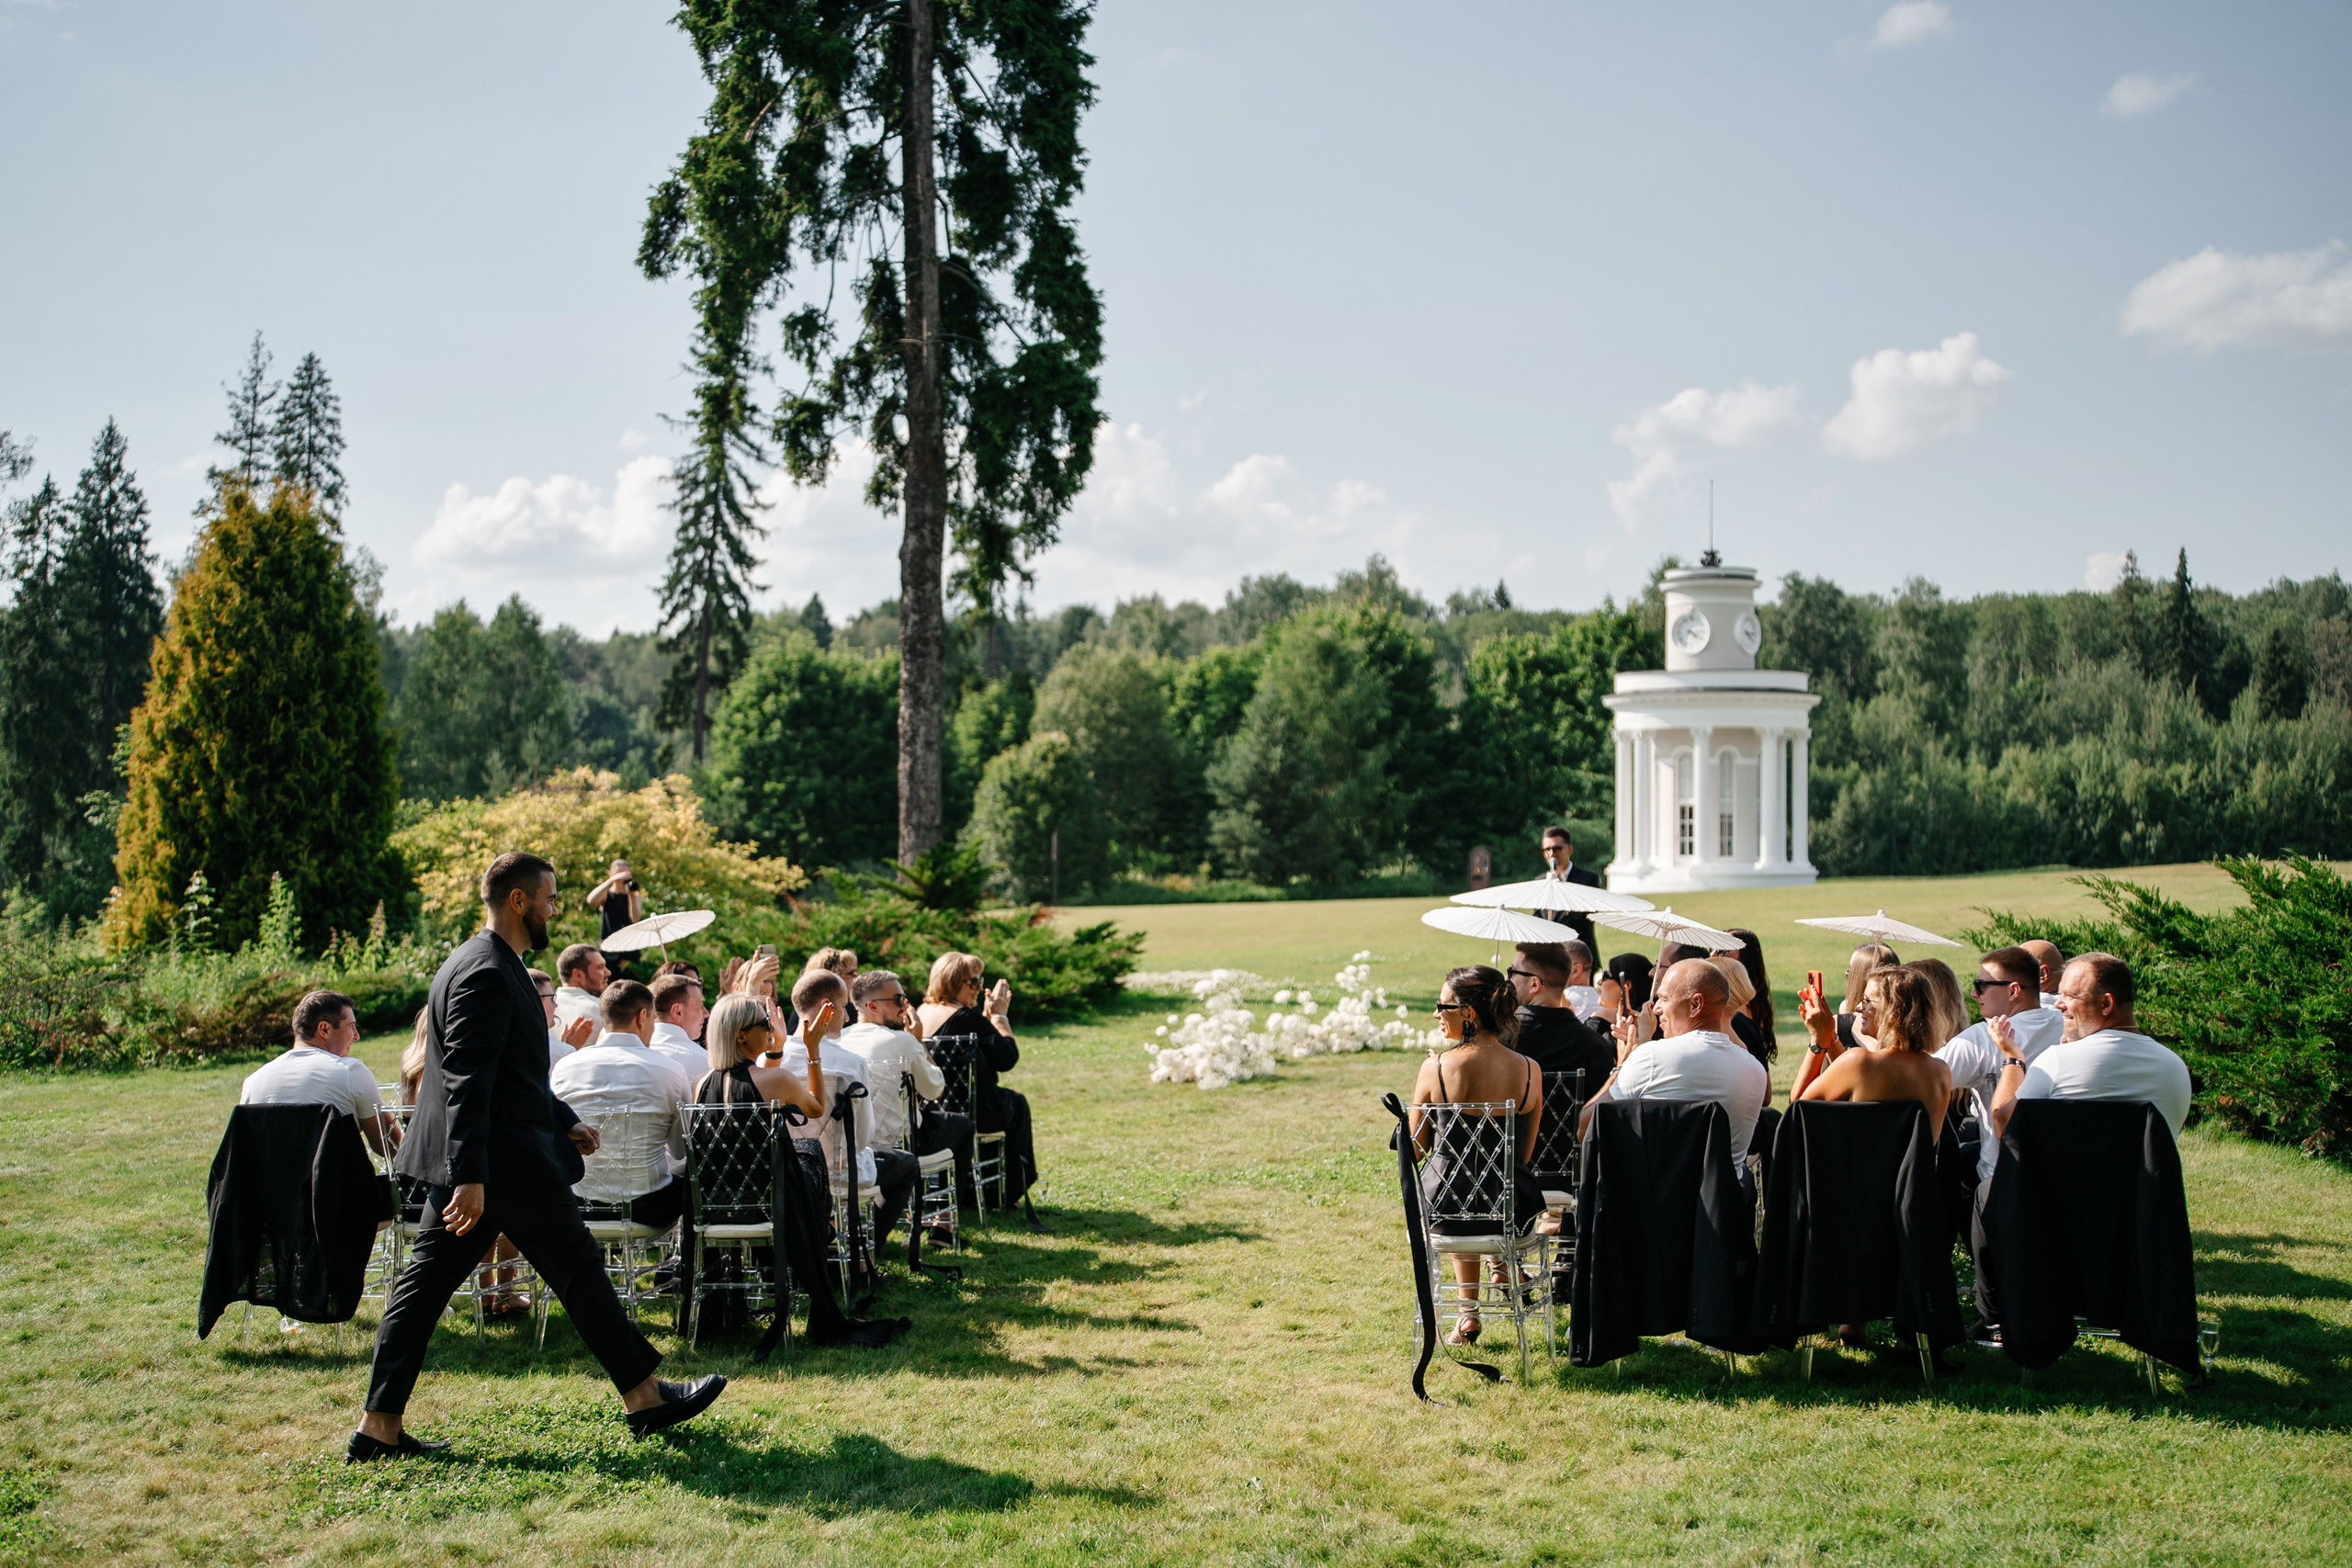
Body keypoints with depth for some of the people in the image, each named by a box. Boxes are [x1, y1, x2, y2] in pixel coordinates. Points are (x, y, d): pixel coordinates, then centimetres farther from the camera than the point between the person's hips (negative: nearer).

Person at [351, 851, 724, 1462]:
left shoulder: (490, 965, 16)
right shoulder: (487, 973, -18)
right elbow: (468, 1082, -25)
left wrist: (563, 1121, 23)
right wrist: (470, 1177, -28)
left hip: (469, 1160, 10)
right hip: (505, 1160, -10)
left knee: (427, 1278, 7)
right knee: (578, 1266, 1)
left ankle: (379, 1425, 9)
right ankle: (644, 1396, 12)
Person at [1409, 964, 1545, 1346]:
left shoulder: (1435, 1068, -15)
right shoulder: (1529, 1071, -9)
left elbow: (1416, 1148, -1)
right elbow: (1525, 1154, 3)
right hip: (1511, 1215, 1)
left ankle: (1468, 1310, 42)